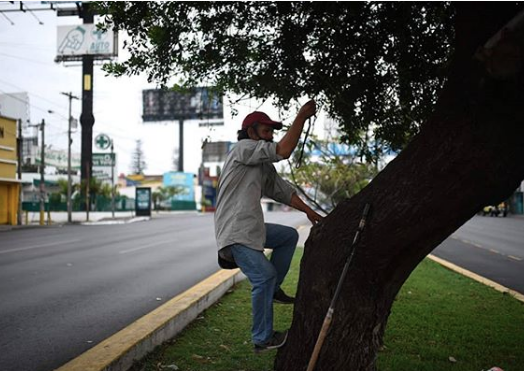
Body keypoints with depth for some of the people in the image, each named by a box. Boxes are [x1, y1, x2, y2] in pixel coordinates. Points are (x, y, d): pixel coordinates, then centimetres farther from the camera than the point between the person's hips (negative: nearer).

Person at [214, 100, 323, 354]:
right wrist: (301, 117, -15)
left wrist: (309, 211, 17)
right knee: (264, 276, -14)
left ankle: (272, 289, 16)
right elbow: (284, 151, -20)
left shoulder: (264, 166, 20)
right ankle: (263, 340, -3)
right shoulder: (243, 148, -9)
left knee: (289, 235, 17)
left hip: (252, 228, 10)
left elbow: (283, 191, 23)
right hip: (235, 231, -10)